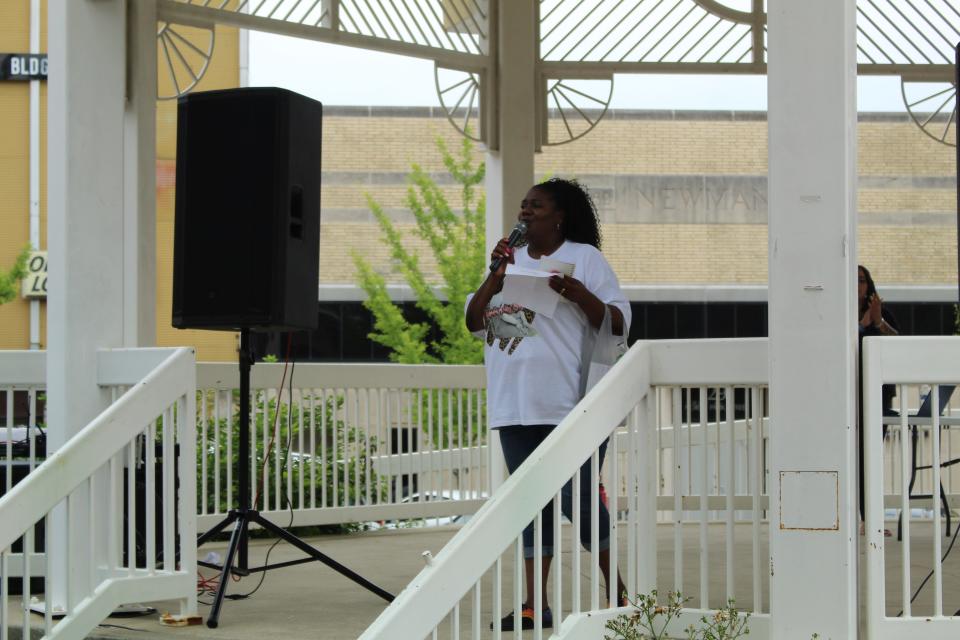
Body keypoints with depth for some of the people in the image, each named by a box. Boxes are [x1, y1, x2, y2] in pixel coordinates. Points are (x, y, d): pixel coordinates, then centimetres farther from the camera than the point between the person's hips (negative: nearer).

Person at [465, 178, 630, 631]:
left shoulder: (584, 258, 1)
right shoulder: (512, 260, 17)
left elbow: (618, 323, -4)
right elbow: (474, 323, 11)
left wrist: (579, 293, -20)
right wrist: (495, 278, -3)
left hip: (571, 406, -6)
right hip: (516, 408, 6)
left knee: (578, 499, -7)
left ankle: (615, 590, 10)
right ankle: (535, 605, 11)